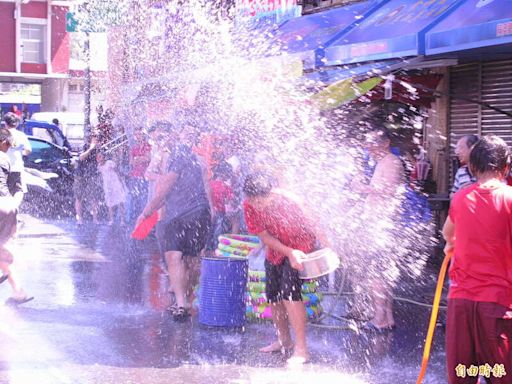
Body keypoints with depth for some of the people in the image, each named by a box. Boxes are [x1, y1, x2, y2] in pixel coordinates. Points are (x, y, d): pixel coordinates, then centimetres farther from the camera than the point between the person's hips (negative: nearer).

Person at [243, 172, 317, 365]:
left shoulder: (288, 201, -31)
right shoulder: (249, 206, -19)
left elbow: (312, 228, -19)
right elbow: (264, 236, -14)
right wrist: (289, 253, -26)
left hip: (300, 247, -6)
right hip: (275, 252, 6)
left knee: (289, 292, -21)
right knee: (273, 296, 10)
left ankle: (301, 349, -16)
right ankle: (284, 340, 33)